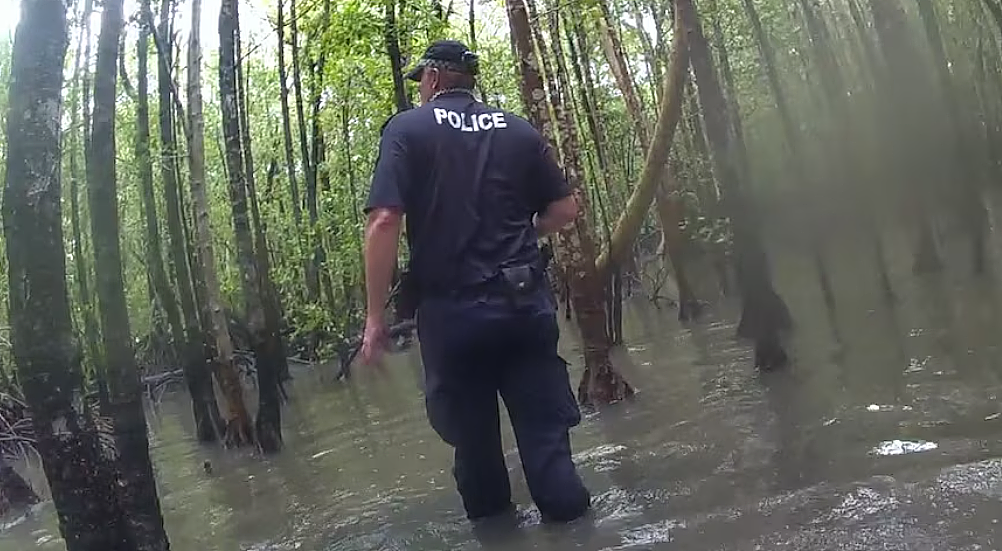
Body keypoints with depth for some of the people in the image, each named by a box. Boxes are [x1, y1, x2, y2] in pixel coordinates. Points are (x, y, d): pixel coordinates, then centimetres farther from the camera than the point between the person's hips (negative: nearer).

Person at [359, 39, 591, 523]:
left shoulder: (407, 128, -1)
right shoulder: (518, 130, 10)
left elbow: (384, 222, -13)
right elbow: (565, 209, 11)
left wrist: (375, 317, -9)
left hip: (452, 310, -2)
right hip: (525, 302, 2)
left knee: (473, 436, 13)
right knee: (544, 429, 8)